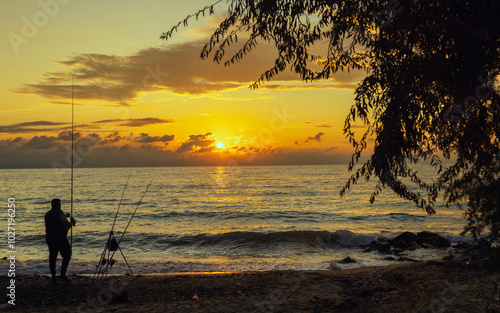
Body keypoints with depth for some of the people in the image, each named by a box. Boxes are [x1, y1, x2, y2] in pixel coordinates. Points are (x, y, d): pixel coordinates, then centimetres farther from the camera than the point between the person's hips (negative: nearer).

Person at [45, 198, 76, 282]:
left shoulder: (47, 214, 11)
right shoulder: (60, 213, -12)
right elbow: (68, 225, -16)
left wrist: (64, 217, 37)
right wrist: (72, 222, 5)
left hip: (49, 239, 7)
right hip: (60, 239, -6)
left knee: (52, 257, 11)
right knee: (66, 255, 5)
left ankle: (53, 276, 12)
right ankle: (62, 274, -3)